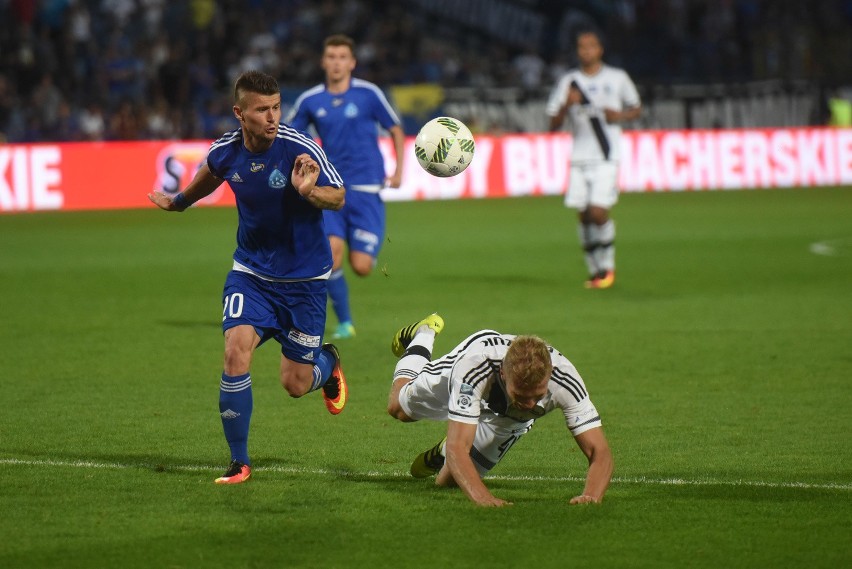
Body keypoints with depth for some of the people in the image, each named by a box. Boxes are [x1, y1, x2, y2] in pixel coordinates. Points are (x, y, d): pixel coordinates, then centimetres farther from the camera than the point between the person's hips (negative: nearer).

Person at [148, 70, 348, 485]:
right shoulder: (225, 152, -9)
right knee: (236, 353, -19)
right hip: (251, 271, 2)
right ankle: (239, 462, -5)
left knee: (295, 385, 2)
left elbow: (338, 197, -16)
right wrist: (179, 201, 33)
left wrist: (310, 191, -38)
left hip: (304, 278, -2)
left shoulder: (300, 148, -21)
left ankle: (328, 363, 42)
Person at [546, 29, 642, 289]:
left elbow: (636, 108, 16)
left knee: (598, 213, -15)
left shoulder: (617, 78, 5)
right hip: (579, 158, 3)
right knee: (584, 216, 1)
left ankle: (607, 265, 3)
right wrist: (566, 105, -13)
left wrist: (620, 116, -6)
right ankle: (594, 270, 15)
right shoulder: (568, 82, 8)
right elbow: (553, 124, 7)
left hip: (606, 158, -3)